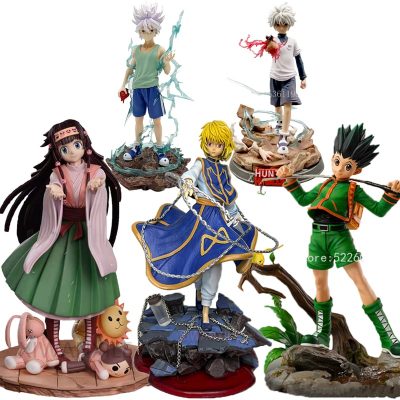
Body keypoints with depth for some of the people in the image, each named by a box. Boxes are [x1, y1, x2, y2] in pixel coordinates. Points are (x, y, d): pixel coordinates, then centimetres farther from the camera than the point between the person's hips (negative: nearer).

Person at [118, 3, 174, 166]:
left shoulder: (159, 50, -4)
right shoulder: (136, 50, 7)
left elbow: (167, 72, -5)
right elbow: (130, 69, 17)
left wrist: (167, 61, -24)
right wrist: (123, 85, 14)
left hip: (152, 88, -3)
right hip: (137, 88, 4)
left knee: (156, 120, 2)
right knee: (138, 119, 13)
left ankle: (160, 150, 12)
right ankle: (137, 147, 26)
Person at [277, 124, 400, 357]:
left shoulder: (354, 189, 2)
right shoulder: (324, 185, 15)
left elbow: (378, 210, -1)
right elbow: (303, 200, 28)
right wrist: (289, 180, 25)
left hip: (339, 236, -5)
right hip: (318, 236, 5)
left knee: (361, 282, -10)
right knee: (320, 283, 11)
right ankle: (323, 334, 25)